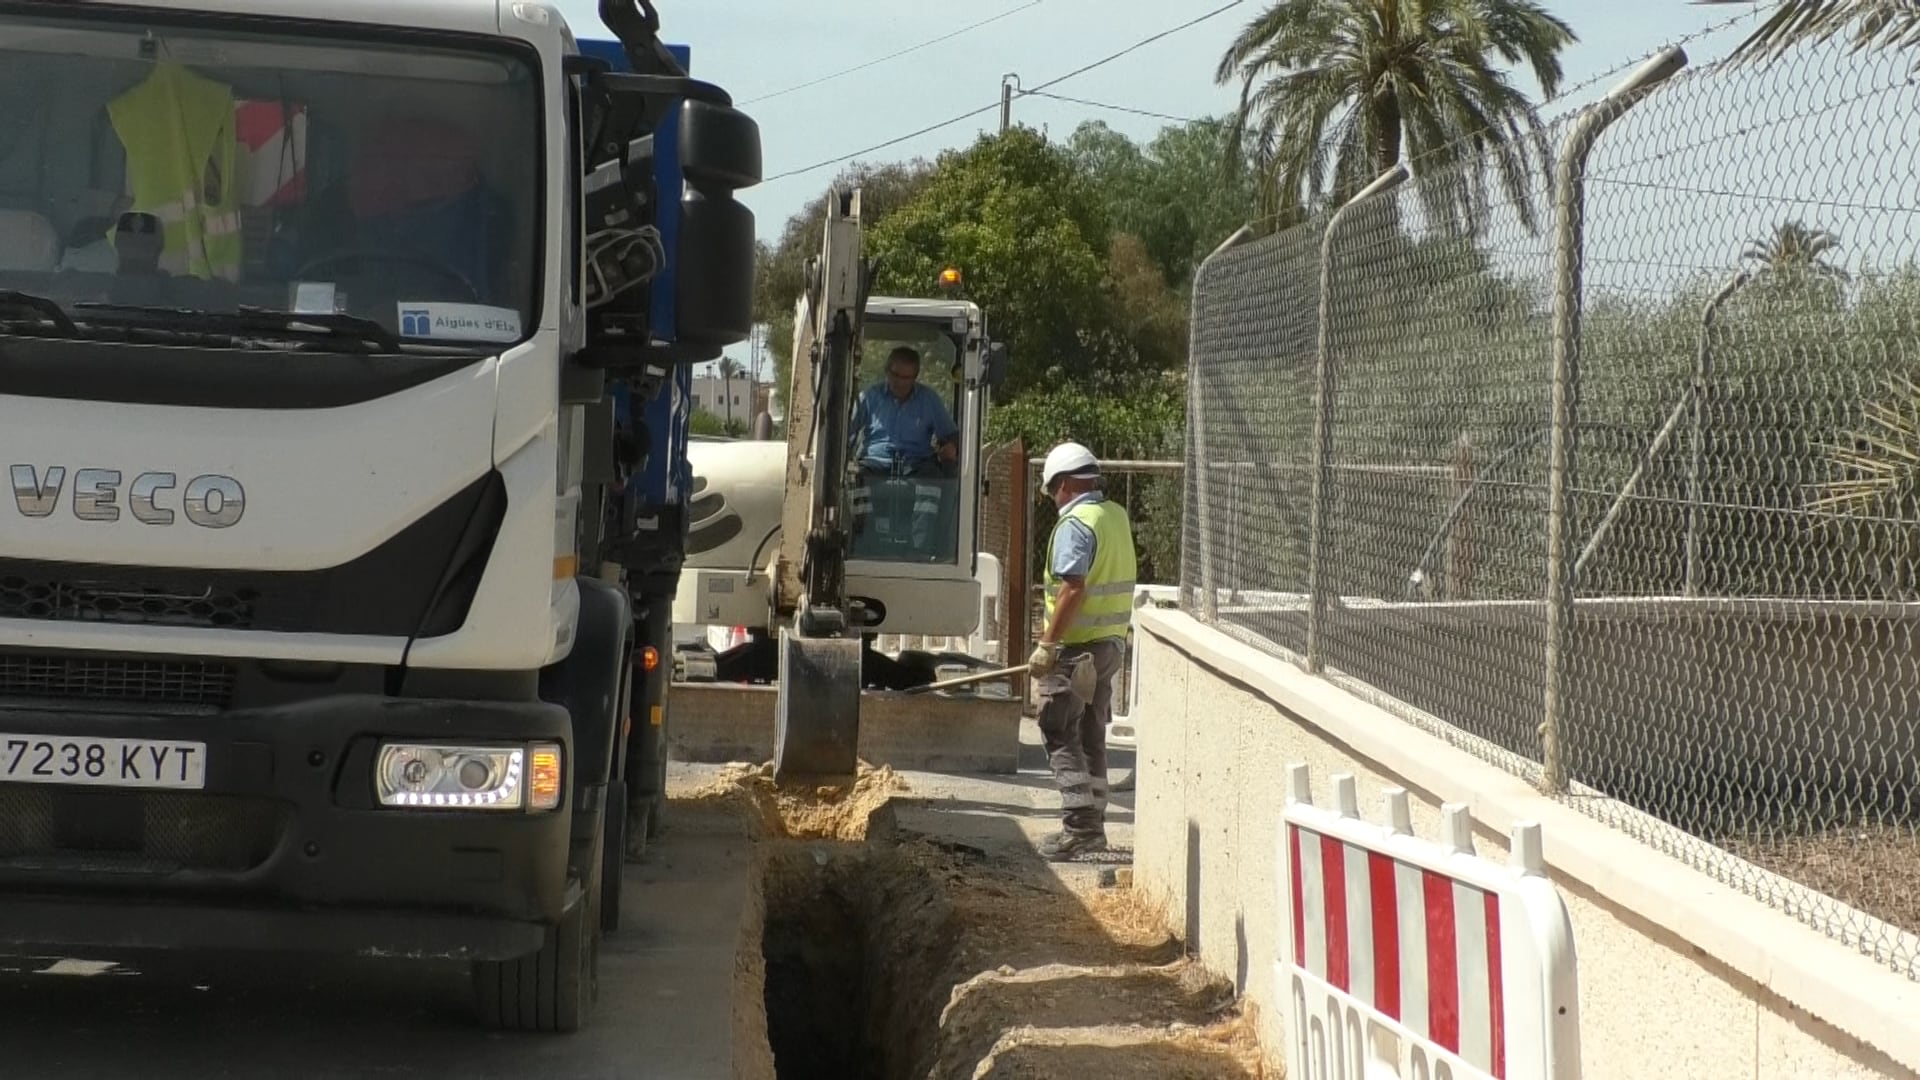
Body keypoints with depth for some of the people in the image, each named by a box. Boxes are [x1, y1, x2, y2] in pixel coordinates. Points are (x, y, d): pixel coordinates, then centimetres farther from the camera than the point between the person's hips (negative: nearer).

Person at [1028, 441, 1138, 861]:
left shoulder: (1075, 524, -16)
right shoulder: (1117, 516, 10)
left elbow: (1073, 588, -24)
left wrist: (1047, 644, -20)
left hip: (1077, 647, -9)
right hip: (1111, 644, 9)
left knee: (1060, 736, -4)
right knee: (1091, 738, 16)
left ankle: (1079, 824, -10)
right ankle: (1093, 827, 21)